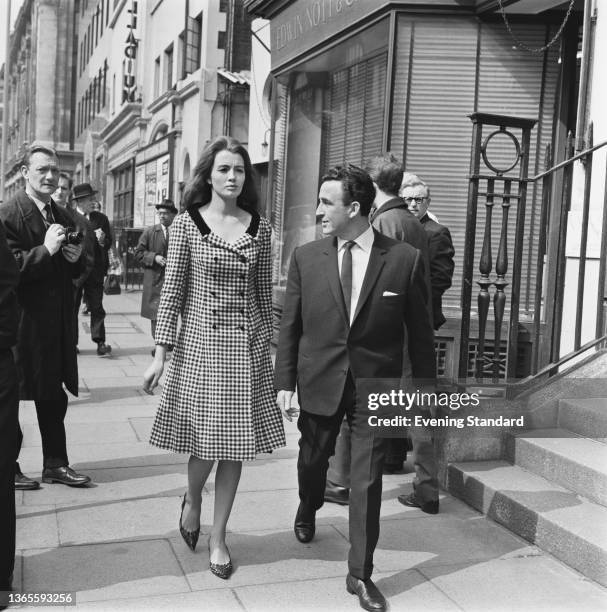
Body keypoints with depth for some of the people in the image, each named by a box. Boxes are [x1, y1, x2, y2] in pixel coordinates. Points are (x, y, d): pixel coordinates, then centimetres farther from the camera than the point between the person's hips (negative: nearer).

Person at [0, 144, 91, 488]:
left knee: (54, 399, 15)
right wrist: (46, 250, -23)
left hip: (57, 324, 7)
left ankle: (56, 464, 26)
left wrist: (77, 259, -2)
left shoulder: (63, 217, 12)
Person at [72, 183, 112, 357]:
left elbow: (109, 243, 3)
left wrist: (102, 241, -17)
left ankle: (100, 342, 2)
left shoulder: (101, 218, 6)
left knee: (96, 307, 2)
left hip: (95, 270, 1)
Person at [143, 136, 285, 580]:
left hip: (247, 345, 2)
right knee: (206, 442, 1)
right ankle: (192, 500, 36)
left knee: (235, 446, 5)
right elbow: (172, 291, -3)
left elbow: (264, 293, 8)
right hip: (199, 340, -2)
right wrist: (161, 352, -6)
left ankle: (218, 537, 22)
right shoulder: (187, 224, -2)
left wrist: (267, 344, 9)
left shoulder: (260, 228, 4)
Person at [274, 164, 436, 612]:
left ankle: (361, 574, 18)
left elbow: (419, 333, -2)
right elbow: (289, 325, 1)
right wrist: (285, 382, -2)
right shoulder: (306, 257, -3)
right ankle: (308, 510, 55)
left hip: (376, 386, -2)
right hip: (319, 383, 2)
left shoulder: (404, 259, -8)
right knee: (313, 460, 21)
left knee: (367, 481, 1)